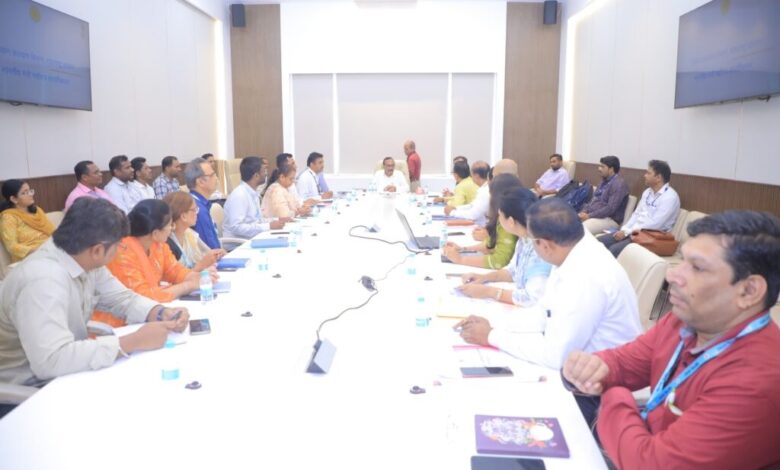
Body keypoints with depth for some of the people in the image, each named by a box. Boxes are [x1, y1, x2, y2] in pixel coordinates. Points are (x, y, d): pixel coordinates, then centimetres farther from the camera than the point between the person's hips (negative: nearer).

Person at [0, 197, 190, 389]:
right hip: (31, 388, -8)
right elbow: (50, 360, -39)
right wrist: (134, 342, -34)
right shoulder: (43, 280, -30)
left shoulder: (84, 260, -5)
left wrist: (162, 314, -14)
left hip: (66, 372, 8)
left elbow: (122, 299, 5)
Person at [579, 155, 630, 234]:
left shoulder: (619, 183, -13)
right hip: (593, 215, 9)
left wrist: (589, 216, -20)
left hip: (610, 219, -9)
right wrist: (584, 212, 1)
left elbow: (610, 209, -21)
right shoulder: (604, 181, 16)